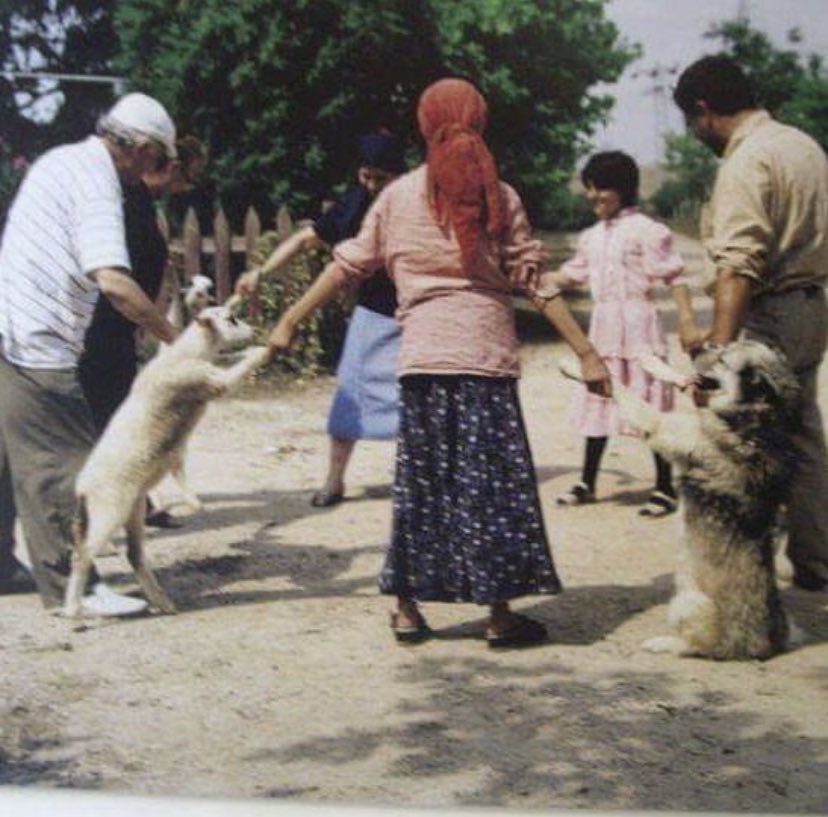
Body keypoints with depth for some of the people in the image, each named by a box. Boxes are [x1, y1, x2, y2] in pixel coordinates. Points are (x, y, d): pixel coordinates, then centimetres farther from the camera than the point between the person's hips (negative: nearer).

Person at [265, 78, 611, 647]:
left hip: (423, 357, 2)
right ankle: (500, 615, 6)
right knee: (492, 481, 3)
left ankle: (409, 609, 13)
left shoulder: (399, 196, 6)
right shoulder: (499, 197, 2)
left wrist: (291, 320, 18)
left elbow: (349, 264, 8)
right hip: (487, 355, -2)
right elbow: (536, 280, -1)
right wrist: (586, 352, 1)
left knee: (421, 480, 9)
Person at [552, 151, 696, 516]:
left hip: (638, 325, -7)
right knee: (597, 403, 12)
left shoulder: (646, 231, -10)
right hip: (602, 326, 7)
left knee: (650, 407, -3)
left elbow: (674, 277, -11)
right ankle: (587, 483, 22)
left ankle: (665, 488, 5)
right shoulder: (591, 237, 12)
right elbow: (572, 273, 24)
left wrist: (688, 322, -19)